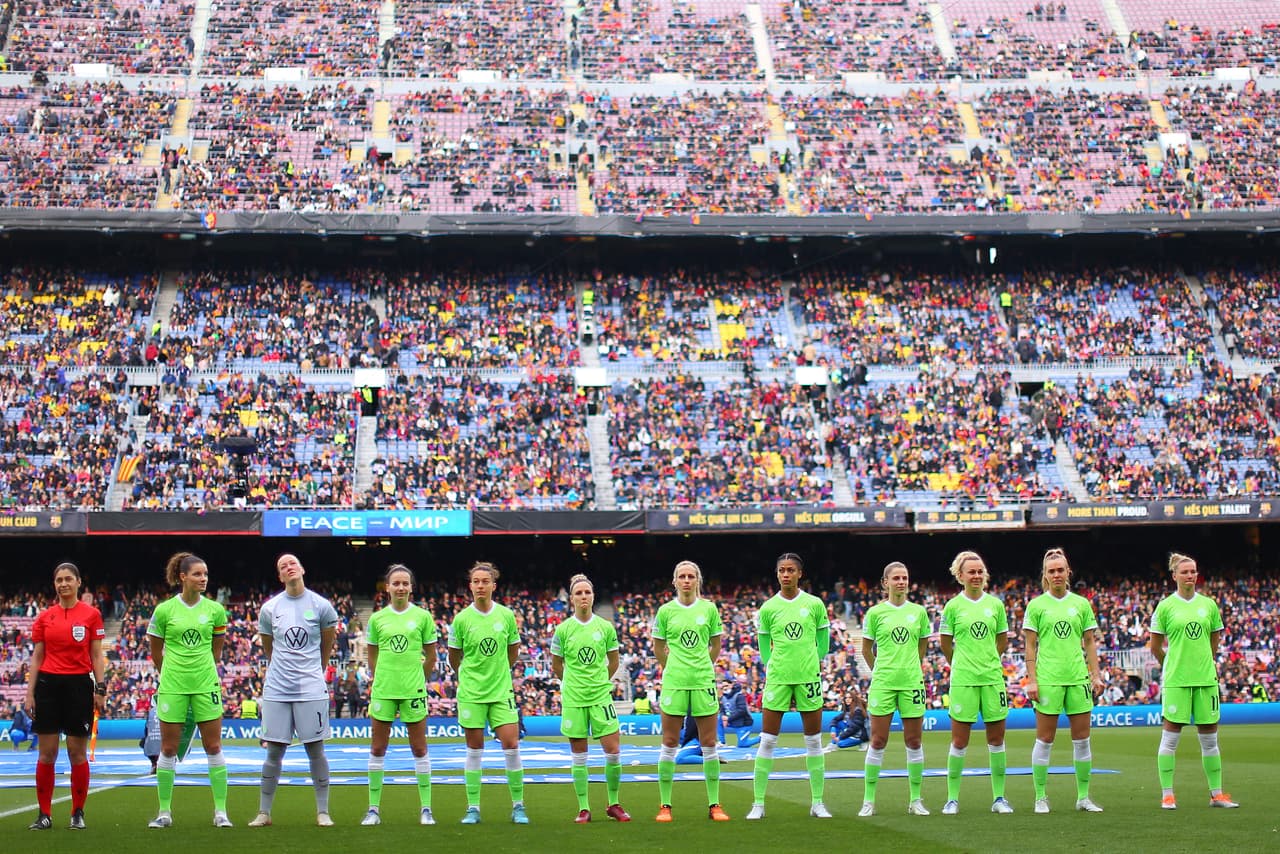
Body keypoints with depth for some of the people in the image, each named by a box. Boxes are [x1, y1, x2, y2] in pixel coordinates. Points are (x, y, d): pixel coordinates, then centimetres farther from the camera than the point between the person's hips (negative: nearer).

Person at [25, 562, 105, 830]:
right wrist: (30, 692, 4)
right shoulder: (44, 617, 7)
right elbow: (37, 657, 9)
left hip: (79, 685, -2)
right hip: (48, 684, 2)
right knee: (46, 753, 1)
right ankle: (44, 814, 8)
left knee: (77, 753, 1)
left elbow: (97, 656, 3)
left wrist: (101, 689, -5)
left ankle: (78, 813, 11)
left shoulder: (91, 614, 2)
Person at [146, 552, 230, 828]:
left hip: (206, 684, 1)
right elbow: (156, 652, 9)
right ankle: (164, 812, 13)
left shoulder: (215, 610, 2)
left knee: (214, 748, 0)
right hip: (172, 686, -1)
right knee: (168, 749, 3)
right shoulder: (164, 610, -2)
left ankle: (220, 812, 6)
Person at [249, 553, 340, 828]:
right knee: (274, 751, 3)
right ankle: (264, 812, 12)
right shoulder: (269, 608, 3)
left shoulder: (321, 606, 0)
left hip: (311, 689, -1)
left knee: (315, 750, 1)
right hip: (277, 689, 1)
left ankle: (323, 812, 9)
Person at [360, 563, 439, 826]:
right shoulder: (377, 619, 5)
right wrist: (377, 679, 6)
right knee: (377, 749, 4)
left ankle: (426, 808, 8)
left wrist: (419, 680, 5)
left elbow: (431, 656, 8)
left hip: (413, 690, -1)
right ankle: (374, 808, 11)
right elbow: (372, 656, 14)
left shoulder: (422, 616, 1)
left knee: (419, 749, 2)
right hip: (382, 690, 2)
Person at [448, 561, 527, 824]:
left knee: (511, 745, -6)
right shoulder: (462, 619, -4)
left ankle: (518, 806, 5)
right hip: (471, 692, -1)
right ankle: (473, 808, 11)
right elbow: (454, 657, 9)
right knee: (474, 749, 4)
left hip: (501, 690, 1)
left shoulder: (506, 615, 0)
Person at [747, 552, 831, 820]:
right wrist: (772, 667, -1)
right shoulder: (768, 608, 1)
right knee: (767, 740, -1)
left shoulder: (815, 604, 1)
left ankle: (817, 803, 14)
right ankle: (758, 804, 4)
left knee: (814, 741, 5)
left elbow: (823, 642, 10)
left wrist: (810, 664, 5)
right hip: (777, 678, 0)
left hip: (808, 677, 0)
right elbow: (764, 647, 9)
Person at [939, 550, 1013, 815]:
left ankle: (999, 797, 15)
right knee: (959, 741, 0)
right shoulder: (953, 606, -2)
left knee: (996, 738, 6)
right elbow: (945, 642, 8)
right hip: (963, 680, -3)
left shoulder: (996, 604, 5)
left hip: (993, 678, 3)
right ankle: (952, 798, 8)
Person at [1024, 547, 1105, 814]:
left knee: (1082, 739, 5)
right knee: (1044, 740, -1)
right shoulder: (1036, 605, 1)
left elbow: (1089, 642, 12)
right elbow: (1030, 645, 0)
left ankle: (1083, 797, 14)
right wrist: (1031, 679, -6)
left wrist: (1095, 674, 5)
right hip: (1048, 679, -3)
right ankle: (1041, 798, 7)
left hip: (1078, 677, 3)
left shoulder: (1081, 604, 9)